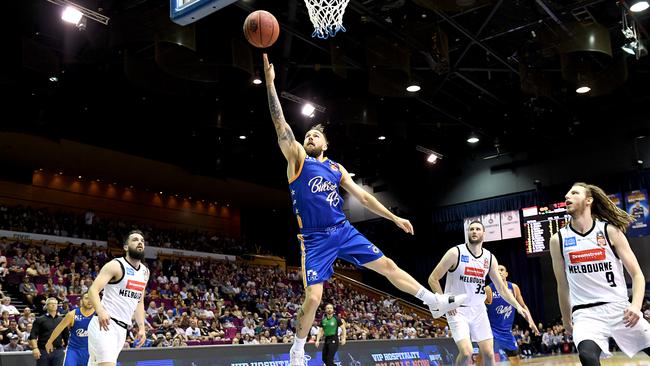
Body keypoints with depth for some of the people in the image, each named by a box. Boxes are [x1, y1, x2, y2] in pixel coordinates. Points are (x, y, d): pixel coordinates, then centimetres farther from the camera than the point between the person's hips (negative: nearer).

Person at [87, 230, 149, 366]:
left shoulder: (145, 272, 13)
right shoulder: (116, 265, -9)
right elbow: (93, 290, -18)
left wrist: (141, 327, 14)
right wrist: (100, 311, -36)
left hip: (122, 328, 8)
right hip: (104, 324, -7)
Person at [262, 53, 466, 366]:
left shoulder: (337, 168, 13)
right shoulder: (298, 158, 0)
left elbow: (363, 196, 17)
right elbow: (281, 124, -11)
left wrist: (394, 218, 13)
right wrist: (270, 83, -18)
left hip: (344, 231, 4)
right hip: (315, 239, -4)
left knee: (387, 265, 6)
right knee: (313, 297, -10)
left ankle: (435, 302, 19)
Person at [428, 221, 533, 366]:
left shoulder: (490, 258, 2)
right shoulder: (455, 253, -12)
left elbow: (501, 288, 8)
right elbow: (433, 279, -10)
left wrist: (518, 306, -4)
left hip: (478, 309, 5)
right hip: (457, 310, -5)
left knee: (489, 353, 3)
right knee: (466, 352, -18)